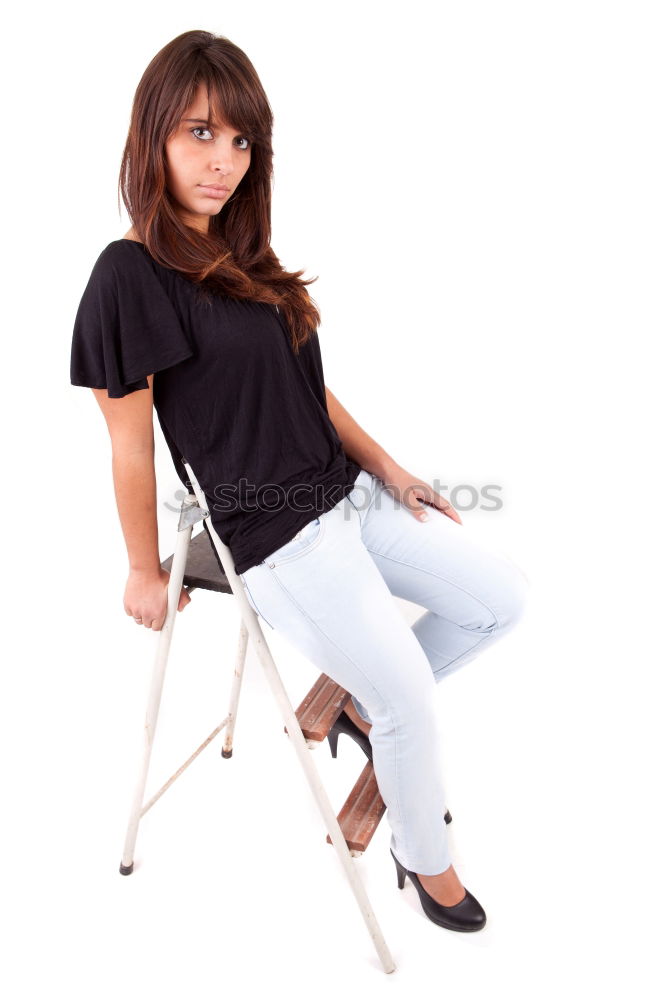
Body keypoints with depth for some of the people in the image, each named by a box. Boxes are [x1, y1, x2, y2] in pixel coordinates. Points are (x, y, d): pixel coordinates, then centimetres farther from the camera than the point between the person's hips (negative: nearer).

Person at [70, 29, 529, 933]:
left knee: (501, 598, 8)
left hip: (347, 493, 9)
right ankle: (423, 859, 28)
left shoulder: (242, 257, 11)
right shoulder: (131, 274, -13)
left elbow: (307, 386, 13)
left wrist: (390, 470, 9)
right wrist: (145, 572, -3)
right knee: (412, 700, -2)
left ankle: (363, 707, 26)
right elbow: (131, 445, -10)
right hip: (276, 536, -8)